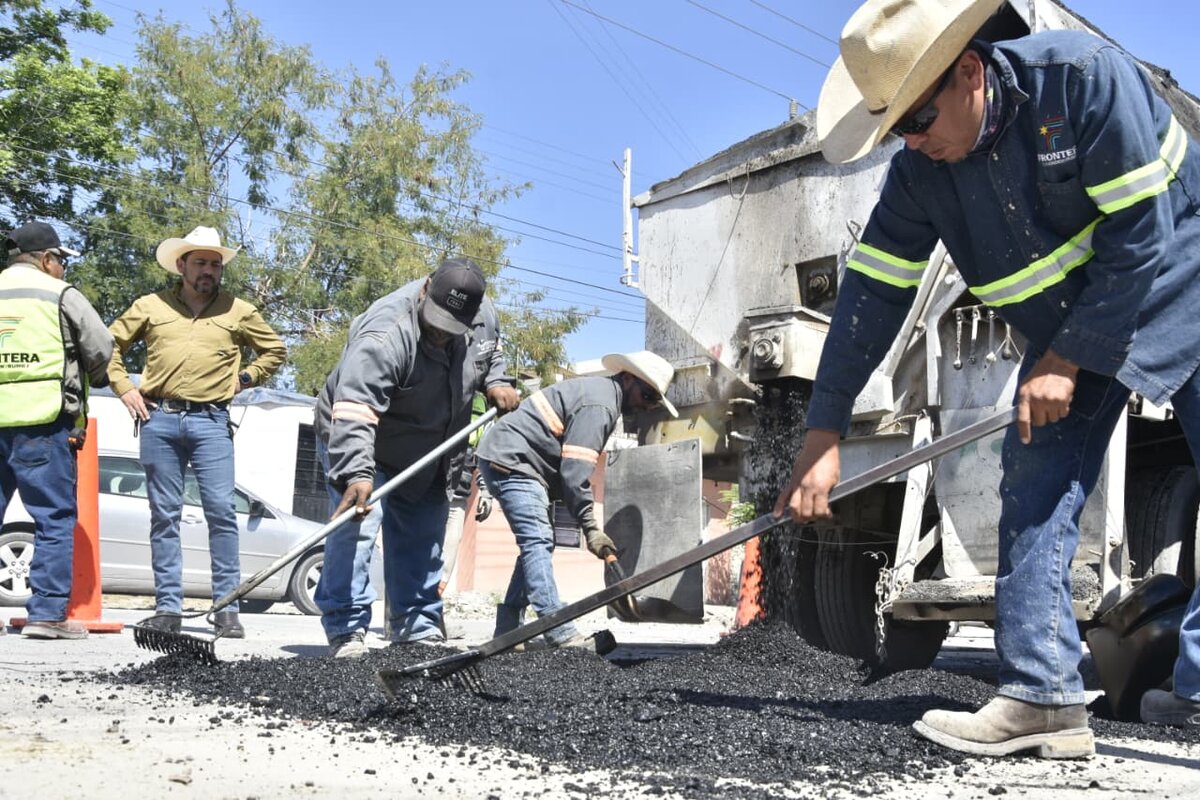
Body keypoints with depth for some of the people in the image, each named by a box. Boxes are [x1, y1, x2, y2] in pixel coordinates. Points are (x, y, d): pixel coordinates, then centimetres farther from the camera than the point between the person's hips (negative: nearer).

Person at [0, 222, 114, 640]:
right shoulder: (60, 294, 1)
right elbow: (101, 348, -1)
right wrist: (86, 381, 17)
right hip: (41, 421, -5)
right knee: (55, 519, 1)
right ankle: (47, 613, -1)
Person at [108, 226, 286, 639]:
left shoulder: (238, 311, 10)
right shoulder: (151, 306, 11)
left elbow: (275, 351, 20)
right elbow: (110, 345, 19)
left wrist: (242, 378, 8)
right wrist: (124, 388, 8)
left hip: (210, 421, -1)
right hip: (159, 419, 1)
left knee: (221, 511, -9)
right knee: (164, 515, 4)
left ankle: (227, 609, -4)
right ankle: (168, 607, 10)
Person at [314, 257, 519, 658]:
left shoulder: (483, 315, -12)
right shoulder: (385, 334, -36)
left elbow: (491, 349, 14)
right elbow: (354, 409, -44)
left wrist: (496, 381, -7)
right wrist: (356, 474, -55)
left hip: (424, 457, 7)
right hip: (356, 443, -7)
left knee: (423, 541, 10)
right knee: (354, 529, -18)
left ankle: (419, 630, 21)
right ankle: (346, 632, -12)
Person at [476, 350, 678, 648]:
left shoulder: (598, 391, 17)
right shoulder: (599, 405, -16)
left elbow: (572, 465, 17)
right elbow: (575, 469, -23)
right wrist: (591, 527, -20)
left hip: (506, 460, 11)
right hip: (510, 460, -11)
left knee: (538, 543, 9)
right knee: (538, 542, -17)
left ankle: (508, 630, 10)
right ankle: (560, 634, -22)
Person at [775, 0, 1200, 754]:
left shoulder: (1085, 75, -26)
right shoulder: (918, 173, -11)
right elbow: (871, 294, -10)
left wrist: (1065, 361, -21)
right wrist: (823, 435, -12)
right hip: (1069, 329, 4)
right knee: (1034, 489, -8)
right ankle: (1044, 696, -6)